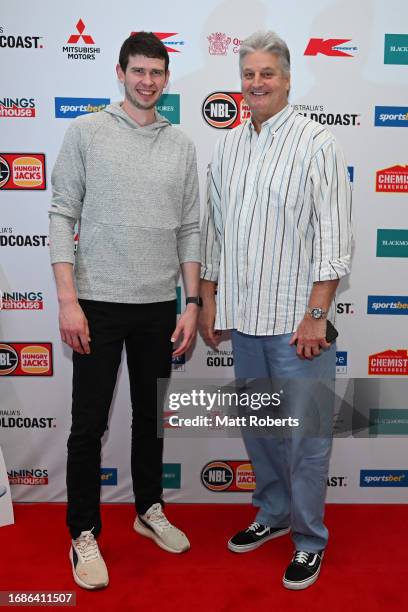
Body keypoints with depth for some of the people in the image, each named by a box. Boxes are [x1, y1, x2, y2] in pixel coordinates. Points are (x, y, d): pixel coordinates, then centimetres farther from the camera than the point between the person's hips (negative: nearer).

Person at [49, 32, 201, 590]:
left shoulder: (182, 146, 9)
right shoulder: (86, 132, 0)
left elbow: (189, 230, 8)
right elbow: (62, 216, -4)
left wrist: (192, 303, 2)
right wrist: (68, 299, -12)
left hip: (159, 305, 3)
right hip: (99, 302, -3)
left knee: (151, 416, 15)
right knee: (89, 423, 4)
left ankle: (149, 510, 35)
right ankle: (84, 533, 22)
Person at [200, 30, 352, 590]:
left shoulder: (316, 144, -6)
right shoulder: (228, 146, 12)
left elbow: (333, 239, -11)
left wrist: (315, 315, -16)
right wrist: (209, 301, 11)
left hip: (296, 321, -5)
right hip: (243, 317, 6)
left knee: (303, 435, 4)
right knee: (256, 426, 17)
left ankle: (309, 539, 24)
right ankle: (273, 513, 38)